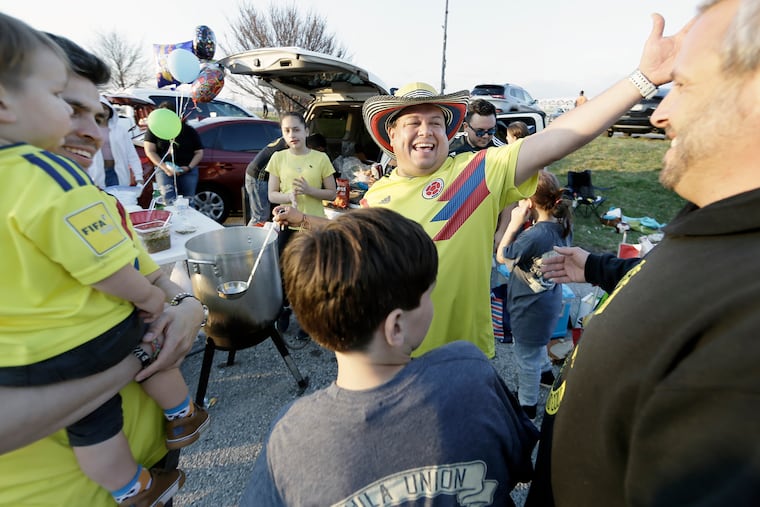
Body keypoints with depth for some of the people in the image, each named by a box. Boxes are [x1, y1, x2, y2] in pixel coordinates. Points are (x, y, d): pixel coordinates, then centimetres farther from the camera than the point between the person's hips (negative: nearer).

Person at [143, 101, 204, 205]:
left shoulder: (189, 131, 7)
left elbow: (199, 152, 7)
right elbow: (150, 151, 1)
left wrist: (189, 167, -10)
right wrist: (165, 168, -14)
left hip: (187, 170, 1)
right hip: (164, 168, -1)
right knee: (169, 200, -19)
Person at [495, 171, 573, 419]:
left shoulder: (535, 235, -35)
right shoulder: (563, 224, -9)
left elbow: (502, 256, -18)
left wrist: (515, 222, -19)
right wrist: (525, 221, -10)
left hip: (530, 306, -8)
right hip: (549, 298, 8)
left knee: (527, 355, 14)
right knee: (536, 344, 34)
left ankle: (526, 404, 35)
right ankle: (545, 373, 60)